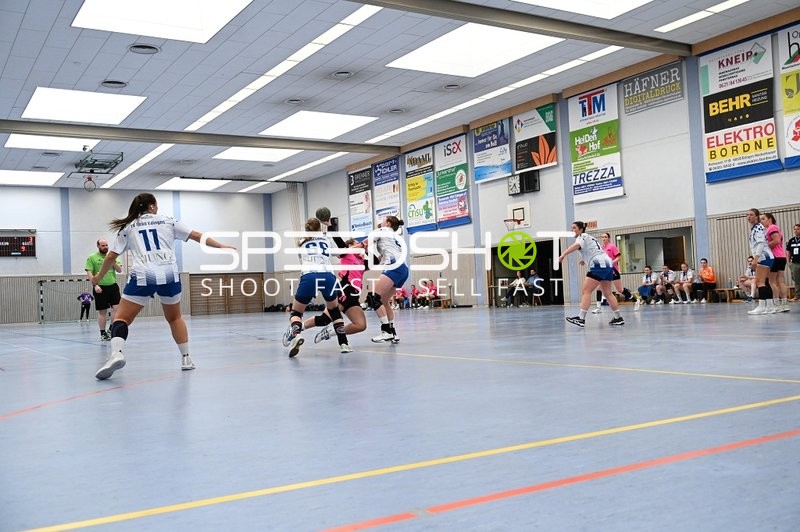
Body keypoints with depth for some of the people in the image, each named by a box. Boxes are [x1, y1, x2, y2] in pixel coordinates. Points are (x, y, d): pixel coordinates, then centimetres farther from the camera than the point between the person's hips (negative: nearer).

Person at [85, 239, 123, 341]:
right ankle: (103, 333, 13)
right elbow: (89, 273, -6)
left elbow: (120, 270, 8)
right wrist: (95, 285, -17)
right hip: (100, 288, -3)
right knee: (102, 311, 3)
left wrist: (113, 262, -9)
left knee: (116, 307, -8)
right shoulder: (92, 258, 0)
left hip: (113, 285, 3)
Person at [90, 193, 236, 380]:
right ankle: (186, 359, 20)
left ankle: (116, 354, -25)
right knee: (175, 318, 22)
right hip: (169, 275, 1)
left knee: (122, 318, 3)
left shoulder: (128, 227, 17)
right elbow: (196, 236, 17)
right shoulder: (168, 221, 16)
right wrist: (222, 246, 25)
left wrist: (99, 277, 33)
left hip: (142, 277, -1)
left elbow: (111, 256, 17)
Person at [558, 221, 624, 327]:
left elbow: (576, 245, -26)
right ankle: (618, 318, 19)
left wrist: (563, 254, -37)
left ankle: (581, 318, -22)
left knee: (586, 291, -13)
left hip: (599, 265, -10)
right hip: (608, 264, 10)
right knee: (607, 293, 16)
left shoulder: (582, 237, -2)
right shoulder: (589, 237, 26)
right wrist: (585, 259, 46)